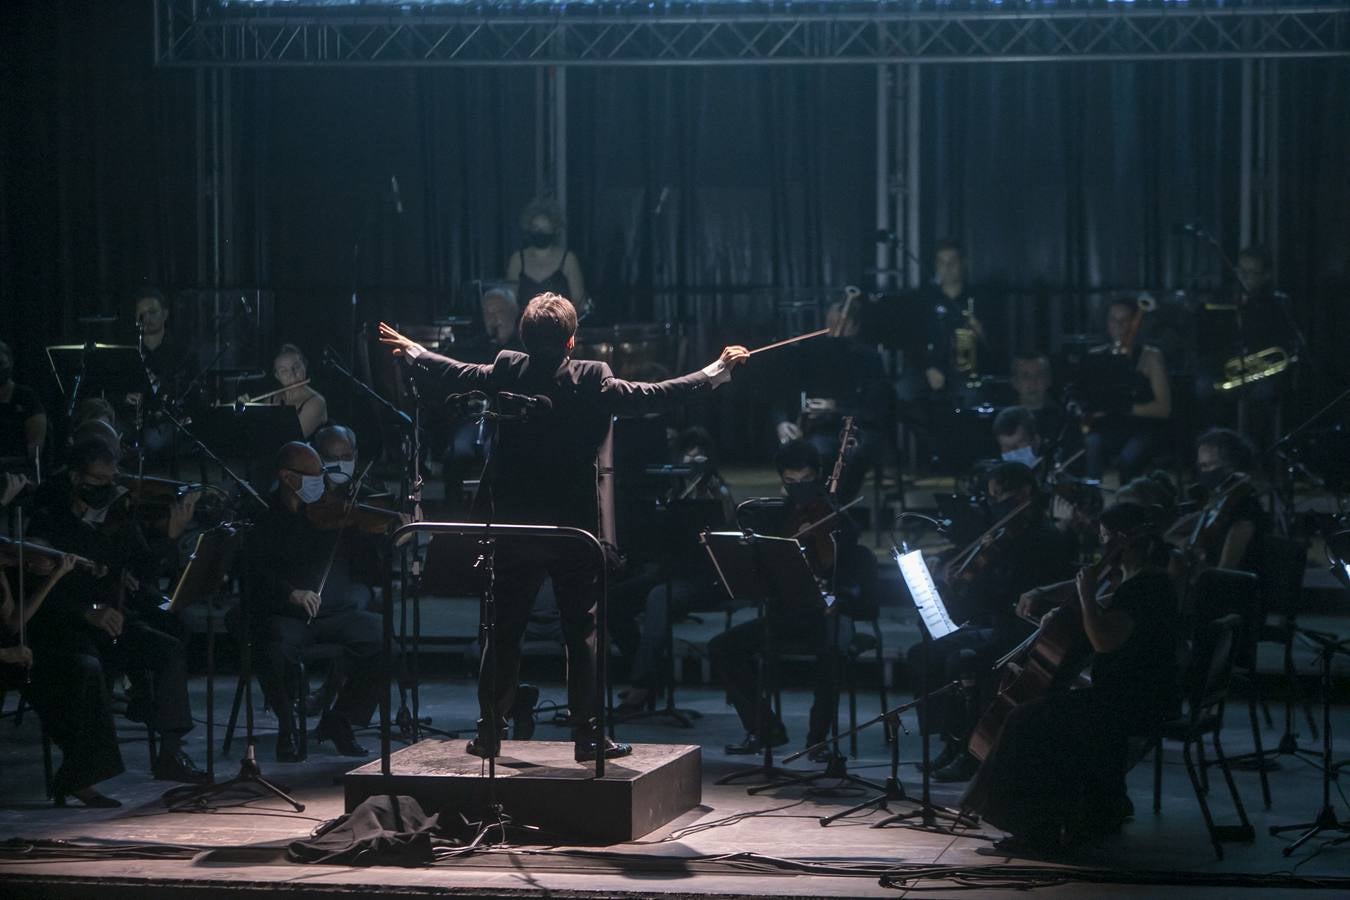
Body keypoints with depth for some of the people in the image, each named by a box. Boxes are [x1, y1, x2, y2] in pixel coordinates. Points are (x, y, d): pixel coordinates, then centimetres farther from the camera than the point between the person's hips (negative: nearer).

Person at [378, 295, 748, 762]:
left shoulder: (506, 372, -4)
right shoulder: (592, 381, -11)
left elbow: (454, 373, 12)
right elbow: (655, 394, -5)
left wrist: (412, 351, 32)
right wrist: (717, 371, 9)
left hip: (513, 526, 2)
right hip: (575, 529, -2)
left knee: (503, 632, 11)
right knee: (583, 631, 5)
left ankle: (489, 733, 13)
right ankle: (588, 735, 4)